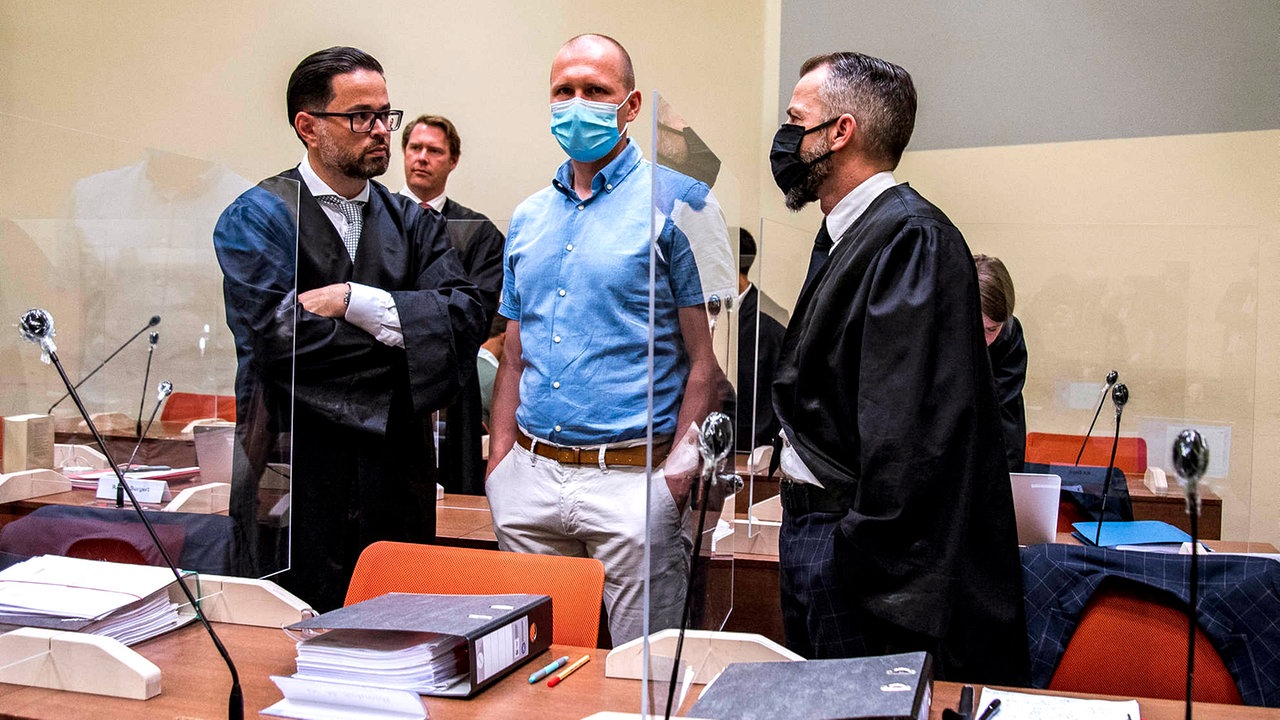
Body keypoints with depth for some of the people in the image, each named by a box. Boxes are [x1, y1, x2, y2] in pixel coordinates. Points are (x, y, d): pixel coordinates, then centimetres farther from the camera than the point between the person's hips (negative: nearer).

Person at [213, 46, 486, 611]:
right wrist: (403, 332, -6)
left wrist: (352, 301, -13)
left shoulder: (414, 223, 13)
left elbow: (464, 318, -2)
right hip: (296, 478, -4)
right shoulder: (256, 218, -1)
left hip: (397, 475, 4)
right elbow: (276, 335, -16)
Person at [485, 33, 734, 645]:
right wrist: (498, 464, 9)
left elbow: (707, 359, -7)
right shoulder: (529, 217, 14)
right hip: (531, 475, 5)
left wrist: (678, 474, -14)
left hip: (631, 477, -5)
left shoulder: (677, 203, -3)